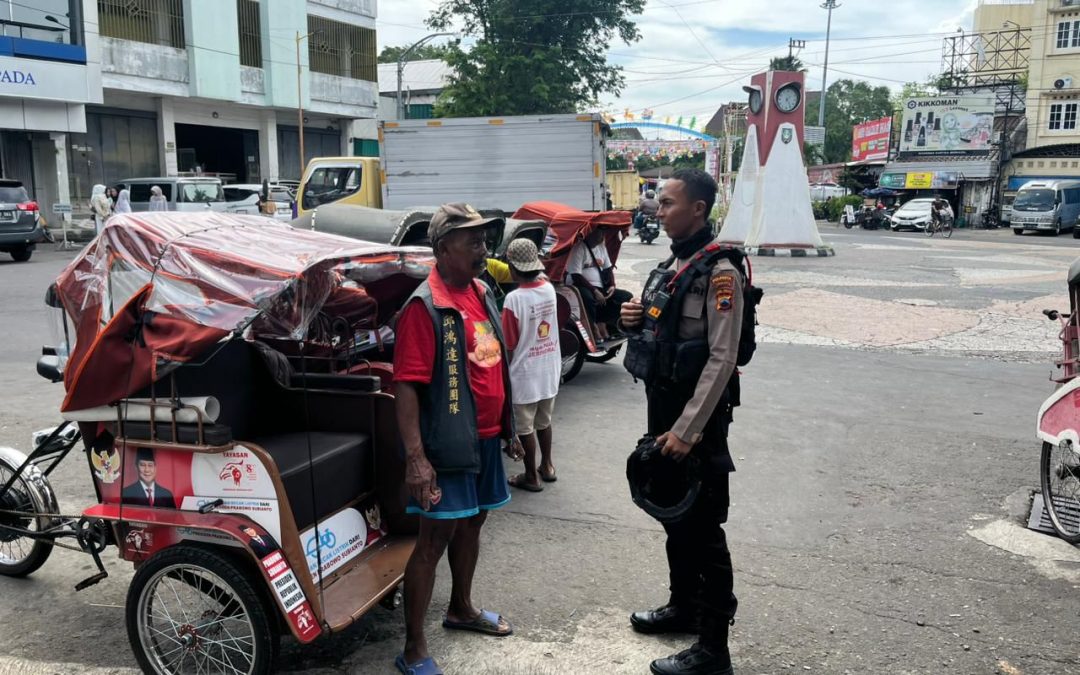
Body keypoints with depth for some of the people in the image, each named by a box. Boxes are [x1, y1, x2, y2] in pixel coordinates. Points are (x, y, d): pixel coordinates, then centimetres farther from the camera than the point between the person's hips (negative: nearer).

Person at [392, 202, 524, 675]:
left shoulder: (483, 293, 8)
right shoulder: (425, 307, -18)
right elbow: (406, 386, -21)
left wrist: (507, 428, 19)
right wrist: (415, 457, -27)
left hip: (485, 437, 8)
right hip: (449, 442, -8)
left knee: (472, 524, 20)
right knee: (435, 538, -2)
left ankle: (461, 609, 41)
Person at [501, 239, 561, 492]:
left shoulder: (514, 298, -21)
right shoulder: (549, 288, -4)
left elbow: (509, 345, -16)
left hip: (525, 373, -6)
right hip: (549, 369, 7)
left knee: (525, 427, 9)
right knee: (544, 421, 23)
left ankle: (531, 476, 19)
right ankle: (547, 466, 36)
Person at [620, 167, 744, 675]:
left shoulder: (718, 272, -17)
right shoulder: (669, 263, 11)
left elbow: (721, 359, -21)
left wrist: (687, 429, -23)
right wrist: (634, 321, -3)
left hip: (699, 417, -9)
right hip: (662, 405, 9)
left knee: (703, 527, -1)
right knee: (673, 516, 20)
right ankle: (684, 604, 38)